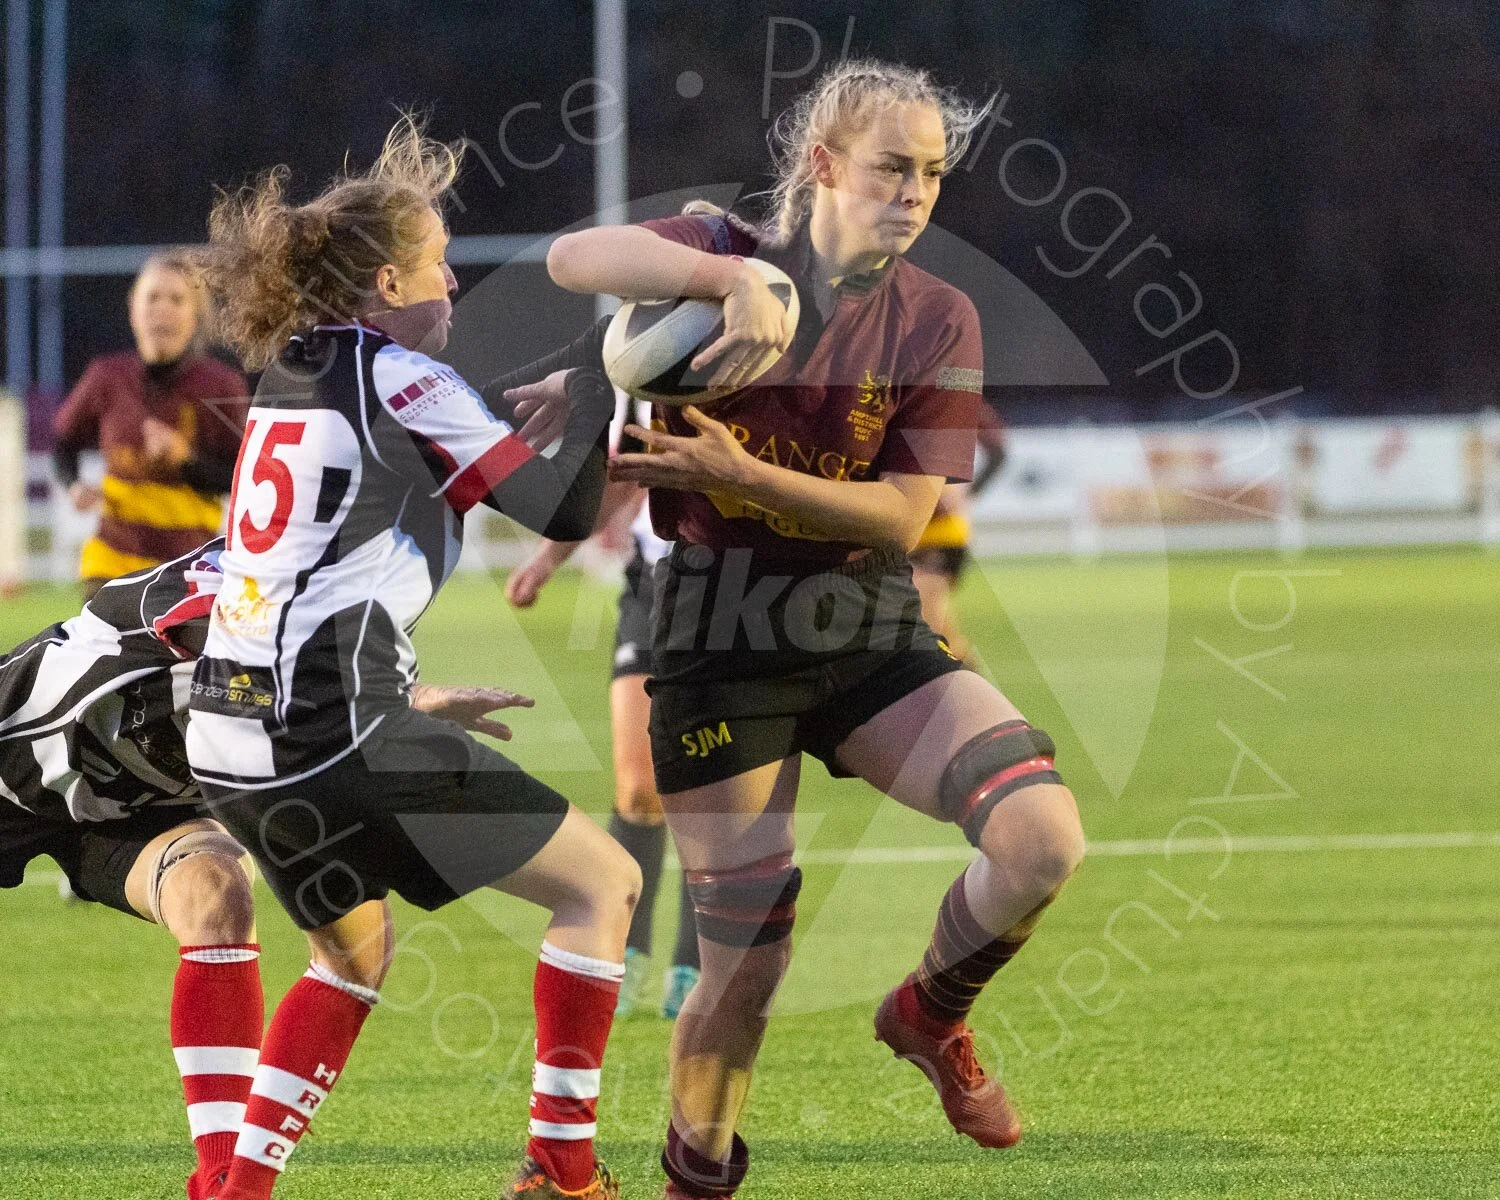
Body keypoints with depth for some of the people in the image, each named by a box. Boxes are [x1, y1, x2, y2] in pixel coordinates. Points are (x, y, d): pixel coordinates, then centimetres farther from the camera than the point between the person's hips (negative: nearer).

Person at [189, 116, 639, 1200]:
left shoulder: (292, 372, 16)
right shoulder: (396, 379, -6)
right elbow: (562, 512, -6)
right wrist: (605, 386, 6)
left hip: (229, 739, 8)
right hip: (336, 730, -8)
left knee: (354, 947, 31)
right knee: (603, 884, 4)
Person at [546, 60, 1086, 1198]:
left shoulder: (937, 319, 0)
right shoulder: (726, 250, -5)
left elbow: (900, 513, -9)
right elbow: (573, 256, -24)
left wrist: (735, 473, -21)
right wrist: (741, 280, -37)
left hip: (871, 635, 2)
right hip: (720, 647, -2)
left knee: (1044, 840, -20)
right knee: (747, 964, -3)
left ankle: (931, 1015, 10)